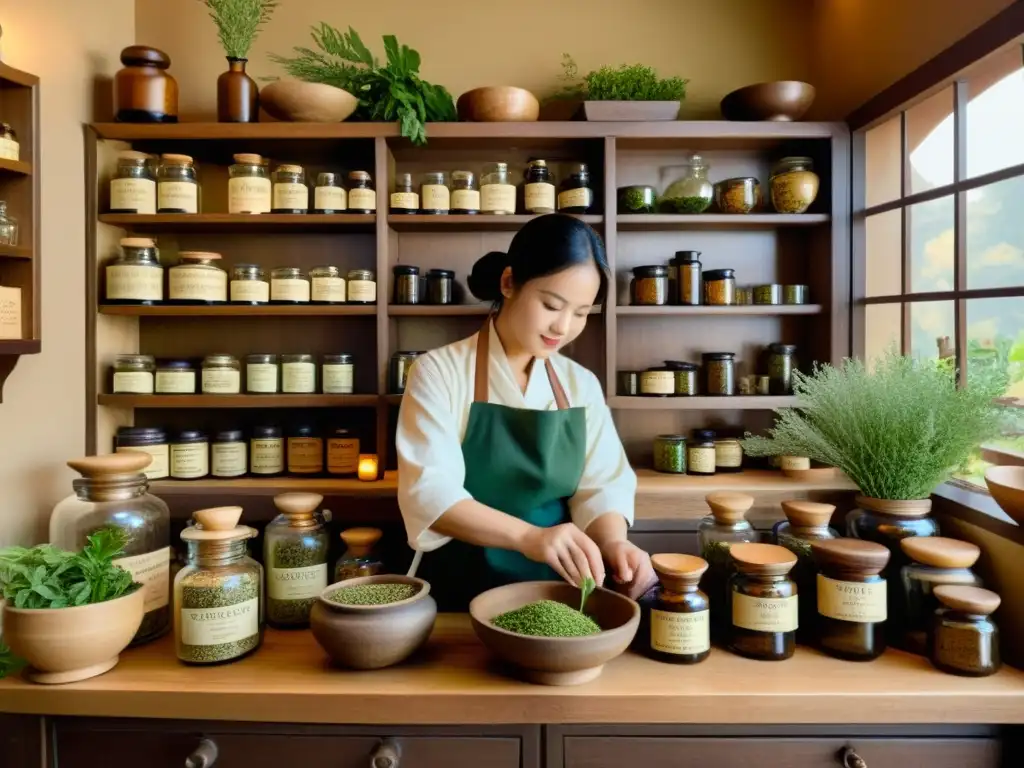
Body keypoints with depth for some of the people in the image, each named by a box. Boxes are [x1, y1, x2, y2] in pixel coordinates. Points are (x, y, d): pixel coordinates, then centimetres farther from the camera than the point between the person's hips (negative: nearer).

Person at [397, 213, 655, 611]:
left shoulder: (582, 385, 7)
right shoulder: (439, 372, -7)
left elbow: (601, 484, 3)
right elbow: (429, 492, -17)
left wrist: (613, 541, -20)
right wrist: (528, 536, -32)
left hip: (554, 591, 4)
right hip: (461, 591, -3)